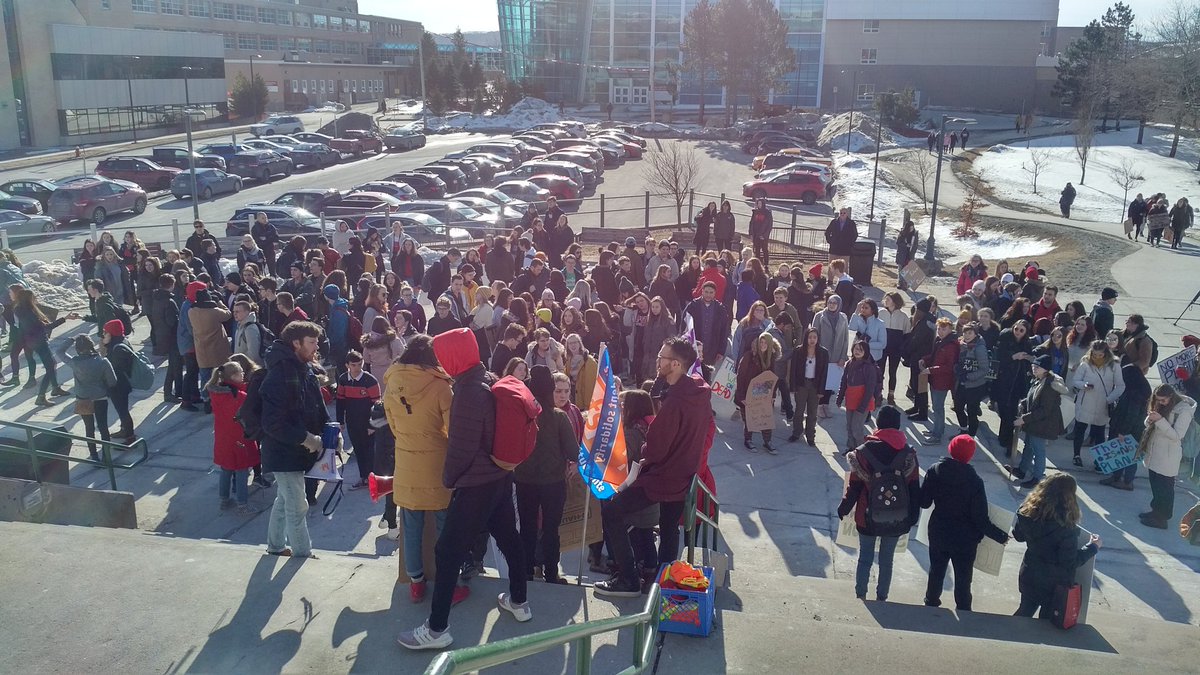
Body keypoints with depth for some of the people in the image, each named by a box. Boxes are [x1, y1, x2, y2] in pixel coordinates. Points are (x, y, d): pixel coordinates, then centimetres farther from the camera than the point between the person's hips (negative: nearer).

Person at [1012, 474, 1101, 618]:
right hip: (1054, 584, -4)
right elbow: (1070, 563, -21)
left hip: (1029, 576, 4)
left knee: (1025, 611, 26)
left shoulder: (1028, 510, -16)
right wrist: (1093, 547, -10)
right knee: (1047, 618, 20)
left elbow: (1018, 535, 1)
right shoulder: (1066, 528, -31)